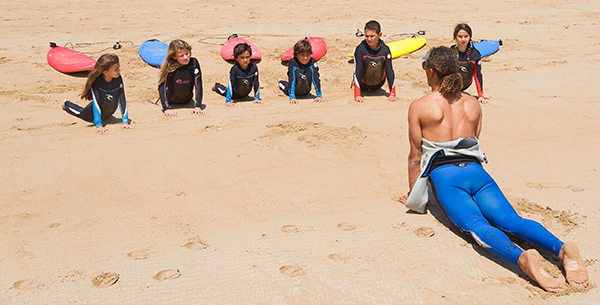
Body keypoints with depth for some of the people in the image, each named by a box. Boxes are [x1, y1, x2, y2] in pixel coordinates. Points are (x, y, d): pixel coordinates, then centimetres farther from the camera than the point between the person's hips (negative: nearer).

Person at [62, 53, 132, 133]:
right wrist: (98, 125, -45)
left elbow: (122, 100, -27)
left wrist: (125, 121, -34)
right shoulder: (96, 81, -35)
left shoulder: (118, 78, -27)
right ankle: (66, 104, 54)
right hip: (96, 111, -2)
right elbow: (96, 103, -38)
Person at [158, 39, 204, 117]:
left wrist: (198, 106, -36)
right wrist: (166, 108, -41)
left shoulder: (193, 63, -26)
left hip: (187, 101, 2)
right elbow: (162, 86, -30)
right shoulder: (169, 66, -28)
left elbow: (198, 85, -26)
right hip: (171, 102, -1)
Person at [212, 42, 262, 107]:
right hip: (235, 94, -3)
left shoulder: (254, 67, -27)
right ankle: (216, 86, 53)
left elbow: (256, 83, -17)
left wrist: (257, 98, -14)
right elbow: (231, 85, -33)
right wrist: (228, 101, -34)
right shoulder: (235, 69, -34)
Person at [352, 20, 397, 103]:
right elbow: (358, 71, -26)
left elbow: (389, 71, -13)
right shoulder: (360, 49, -24)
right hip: (363, 86, -2)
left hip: (377, 86, 2)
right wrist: (357, 95, -32)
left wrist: (392, 94, -19)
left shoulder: (385, 50, -17)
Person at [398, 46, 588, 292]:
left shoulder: (419, 107, 8)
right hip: (476, 171, 5)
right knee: (511, 221, -12)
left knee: (478, 226, -26)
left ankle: (521, 257, -53)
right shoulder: (473, 104, 21)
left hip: (445, 175, -4)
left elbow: (416, 156, 9)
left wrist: (413, 196, 19)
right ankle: (560, 248, -38)